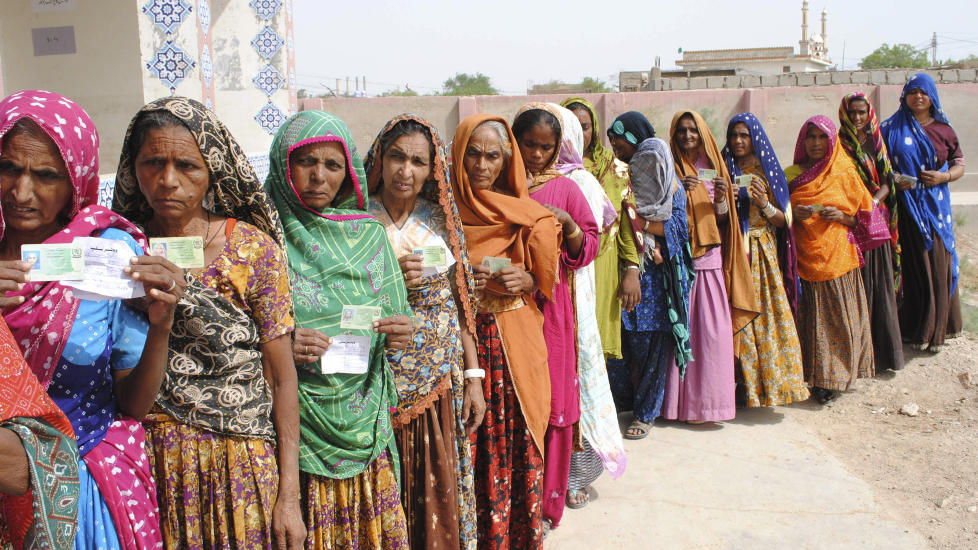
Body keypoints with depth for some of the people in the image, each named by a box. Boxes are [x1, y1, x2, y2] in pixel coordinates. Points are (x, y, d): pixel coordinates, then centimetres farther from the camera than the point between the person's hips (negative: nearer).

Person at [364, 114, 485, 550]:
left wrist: (473, 376, 4)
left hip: (441, 382, 3)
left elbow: (460, 304, 8)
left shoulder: (441, 220, 5)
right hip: (381, 380, -2)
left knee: (440, 494, 8)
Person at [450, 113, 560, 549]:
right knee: (473, 448, -1)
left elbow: (546, 281, 11)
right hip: (463, 341, -1)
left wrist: (524, 281, -10)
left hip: (516, 344, 1)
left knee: (517, 445, 3)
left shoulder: (528, 216, 6)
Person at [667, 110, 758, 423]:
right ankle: (679, 399, 3)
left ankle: (710, 397, 8)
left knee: (714, 327, -2)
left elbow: (723, 220, 11)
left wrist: (721, 198, -9)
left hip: (710, 259, 3)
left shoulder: (713, 166, 13)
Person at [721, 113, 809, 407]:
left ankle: (776, 380, 9)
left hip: (765, 254, 1)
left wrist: (764, 204, -15)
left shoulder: (768, 170, 7)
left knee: (771, 315, -2)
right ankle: (750, 385, 5)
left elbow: (783, 220, 5)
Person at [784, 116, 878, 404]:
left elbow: (863, 216, 9)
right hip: (804, 257, 1)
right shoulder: (791, 175, 7)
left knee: (838, 313, -1)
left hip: (838, 257, 0)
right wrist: (794, 215, -10)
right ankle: (817, 378, 9)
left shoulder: (846, 174, 5)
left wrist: (840, 217, -10)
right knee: (811, 316, -1)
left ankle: (835, 376, 11)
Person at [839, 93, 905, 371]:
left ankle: (882, 347, 12)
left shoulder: (876, 142, 10)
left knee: (879, 281, 4)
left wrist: (873, 202, -12)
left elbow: (887, 181, 6)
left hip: (876, 220, 3)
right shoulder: (838, 144, 1)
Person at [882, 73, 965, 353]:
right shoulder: (892, 128, 5)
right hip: (906, 207, -1)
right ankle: (914, 329, 6)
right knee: (912, 264, -3)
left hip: (935, 207, 2)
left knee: (938, 264, 0)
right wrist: (893, 179, -12)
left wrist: (944, 176, -8)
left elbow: (960, 165, 12)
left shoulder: (944, 130, 8)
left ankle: (935, 329, 13)